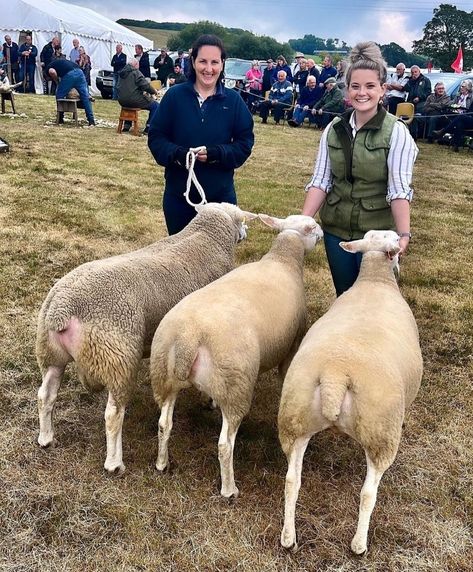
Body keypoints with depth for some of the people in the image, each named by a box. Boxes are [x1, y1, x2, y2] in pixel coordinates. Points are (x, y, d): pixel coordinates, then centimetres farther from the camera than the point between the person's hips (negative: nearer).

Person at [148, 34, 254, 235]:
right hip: (179, 194, 0)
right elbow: (156, 137, -2)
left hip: (220, 195, 0)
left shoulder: (233, 100, -1)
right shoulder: (175, 95, -3)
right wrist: (177, 154, -22)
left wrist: (217, 153, -19)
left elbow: (245, 141, -1)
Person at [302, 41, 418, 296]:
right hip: (335, 230, 4)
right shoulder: (334, 129, 1)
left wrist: (404, 234, -27)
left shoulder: (396, 132, -11)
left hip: (377, 233, -4)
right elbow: (320, 180, 0)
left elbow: (399, 189, -16)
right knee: (343, 296, 17)